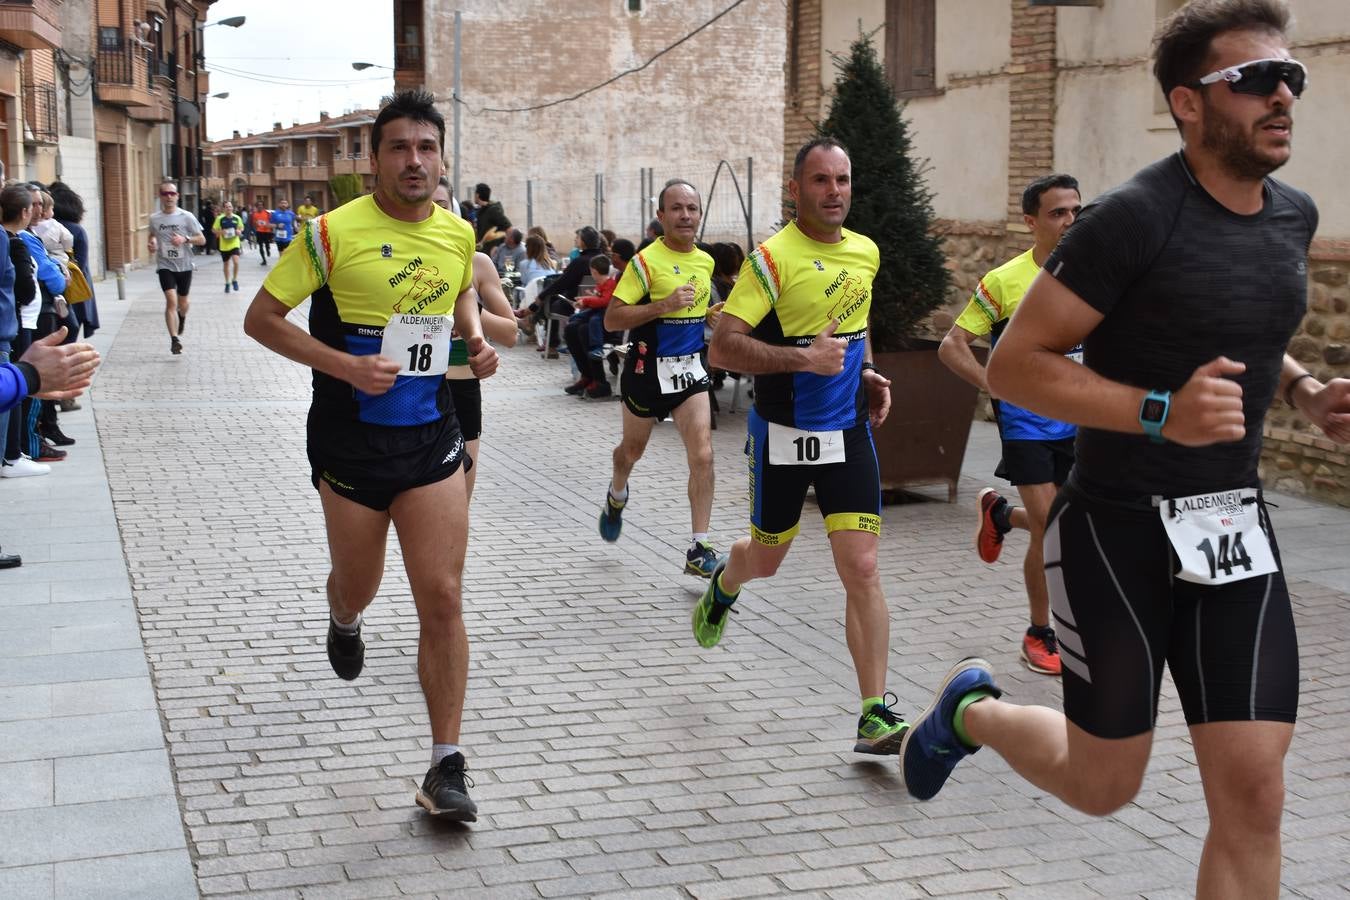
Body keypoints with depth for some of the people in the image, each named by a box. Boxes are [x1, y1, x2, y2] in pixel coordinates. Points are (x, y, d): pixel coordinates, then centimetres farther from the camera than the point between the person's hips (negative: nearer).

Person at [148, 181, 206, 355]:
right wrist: (152, 242, -3)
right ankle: (174, 339, -17)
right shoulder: (154, 218, 0)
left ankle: (182, 317, 51)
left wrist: (185, 239, -20)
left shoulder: (187, 217, -6)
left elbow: (202, 239, -3)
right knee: (171, 300, -17)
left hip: (184, 266, 0)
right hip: (165, 266, 0)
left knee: (182, 303, 14)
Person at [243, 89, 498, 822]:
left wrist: (476, 340, 3)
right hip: (351, 440, -2)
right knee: (358, 587, 15)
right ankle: (342, 621, 57)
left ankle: (446, 768, 2)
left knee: (443, 598, -5)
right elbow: (261, 317, -8)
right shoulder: (333, 232, -13)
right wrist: (345, 365, -21)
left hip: (431, 436, 2)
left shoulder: (458, 233, 1)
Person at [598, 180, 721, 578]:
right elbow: (611, 319, -18)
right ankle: (616, 495, 52)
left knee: (703, 456, -11)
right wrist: (664, 305, -27)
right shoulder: (646, 260, -14)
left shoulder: (705, 261, 5)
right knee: (632, 450, 18)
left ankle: (698, 549, -7)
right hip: (649, 369, -4)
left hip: (690, 369, 4)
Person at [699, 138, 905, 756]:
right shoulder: (773, 258, -14)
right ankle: (723, 585, 54)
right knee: (766, 559, 15)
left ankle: (875, 715, -4)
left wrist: (868, 373, 9)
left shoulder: (866, 252, 6)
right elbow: (721, 346, -21)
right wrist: (805, 359, -28)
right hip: (783, 434, -3)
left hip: (849, 432, 3)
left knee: (862, 569, -7)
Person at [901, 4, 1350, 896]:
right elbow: (1013, 364, -16)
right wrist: (1160, 413, -27)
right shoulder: (1136, 218, -16)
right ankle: (971, 709, 39)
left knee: (1253, 796, -1)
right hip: (1119, 528, -6)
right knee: (1103, 784, 7)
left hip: (1235, 525, 6)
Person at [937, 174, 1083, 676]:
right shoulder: (1004, 281, -9)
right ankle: (1040, 634, 12)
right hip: (1027, 422, -5)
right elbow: (951, 347, -7)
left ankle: (999, 514, 38)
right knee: (1050, 531, -7)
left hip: (1080, 422, 5)